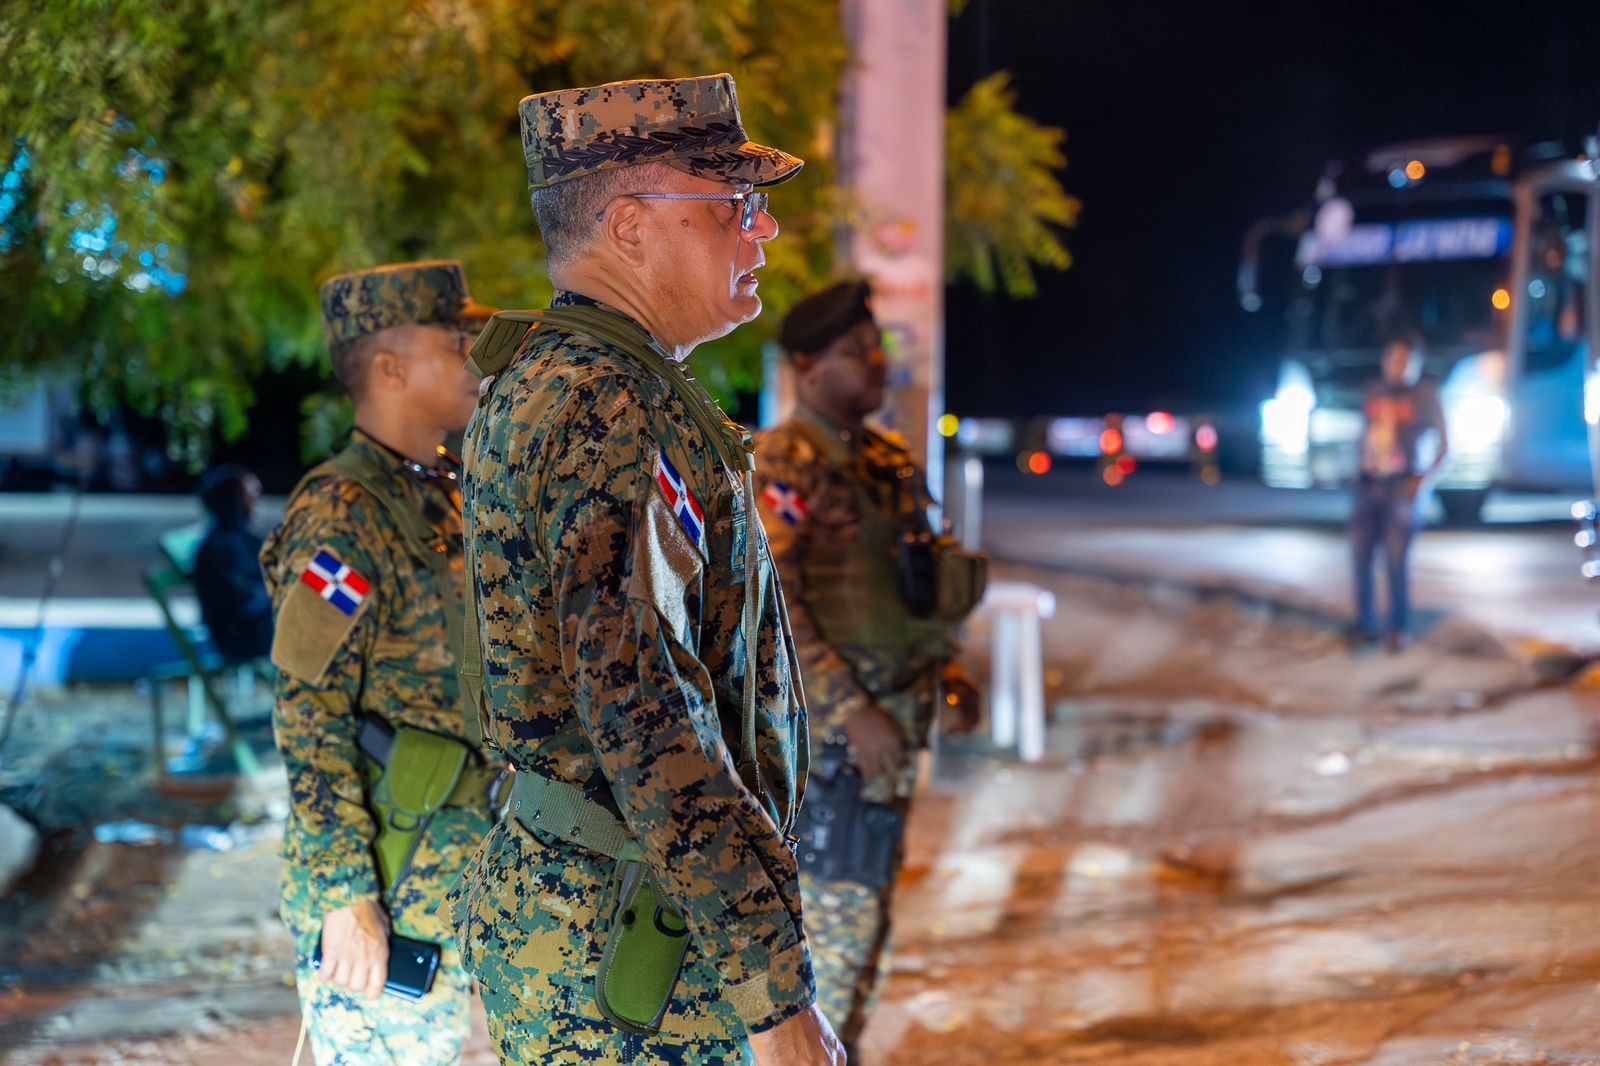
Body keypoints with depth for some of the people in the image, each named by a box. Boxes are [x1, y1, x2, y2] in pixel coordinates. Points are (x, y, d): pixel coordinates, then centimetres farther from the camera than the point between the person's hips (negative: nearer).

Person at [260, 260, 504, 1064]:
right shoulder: (346, 519, -14)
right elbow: (308, 718, -18)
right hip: (381, 892, -8)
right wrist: (346, 898, -21)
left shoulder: (449, 500, 13)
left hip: (455, 879, 9)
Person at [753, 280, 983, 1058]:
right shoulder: (778, 467, -14)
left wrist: (945, 672, 8)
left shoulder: (891, 463, 12)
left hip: (891, 727, 8)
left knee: (867, 912, 15)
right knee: (833, 916, -8)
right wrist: (851, 713, -23)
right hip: (820, 733, -8)